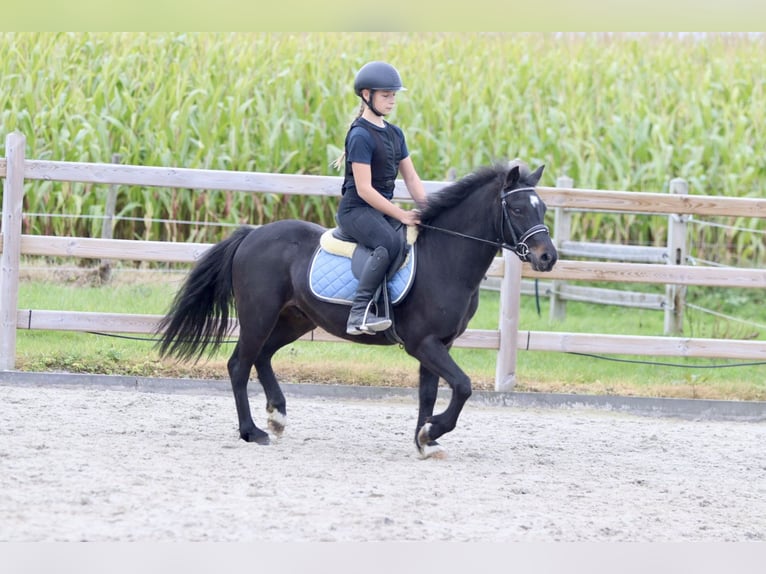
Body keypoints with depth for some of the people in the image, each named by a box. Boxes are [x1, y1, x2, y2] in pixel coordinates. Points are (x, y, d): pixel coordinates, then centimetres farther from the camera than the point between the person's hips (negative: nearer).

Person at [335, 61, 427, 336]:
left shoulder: (394, 134, 14)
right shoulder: (361, 135, -12)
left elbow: (411, 179, 14)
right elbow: (364, 188, -18)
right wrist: (400, 215, -19)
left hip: (383, 209, 9)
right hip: (356, 210, -9)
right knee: (391, 242, -36)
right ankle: (359, 312, -41)